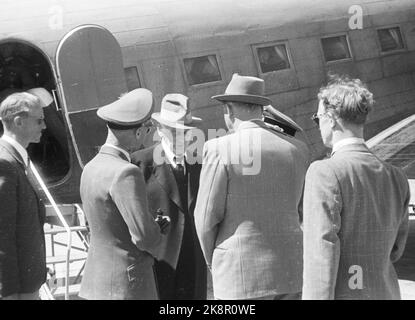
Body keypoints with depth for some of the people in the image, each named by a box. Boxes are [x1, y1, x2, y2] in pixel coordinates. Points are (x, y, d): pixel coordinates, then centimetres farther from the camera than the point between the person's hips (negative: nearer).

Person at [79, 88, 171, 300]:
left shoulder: (91, 168, 8)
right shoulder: (126, 173, -21)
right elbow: (144, 236, -24)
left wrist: (156, 226, 7)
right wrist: (155, 244, 0)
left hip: (98, 281, 9)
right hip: (126, 285, -9)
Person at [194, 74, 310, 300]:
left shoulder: (220, 150, -11)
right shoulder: (298, 149, 4)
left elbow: (206, 219, -7)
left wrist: (214, 263, 9)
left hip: (242, 275, -5)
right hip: (290, 272, 5)